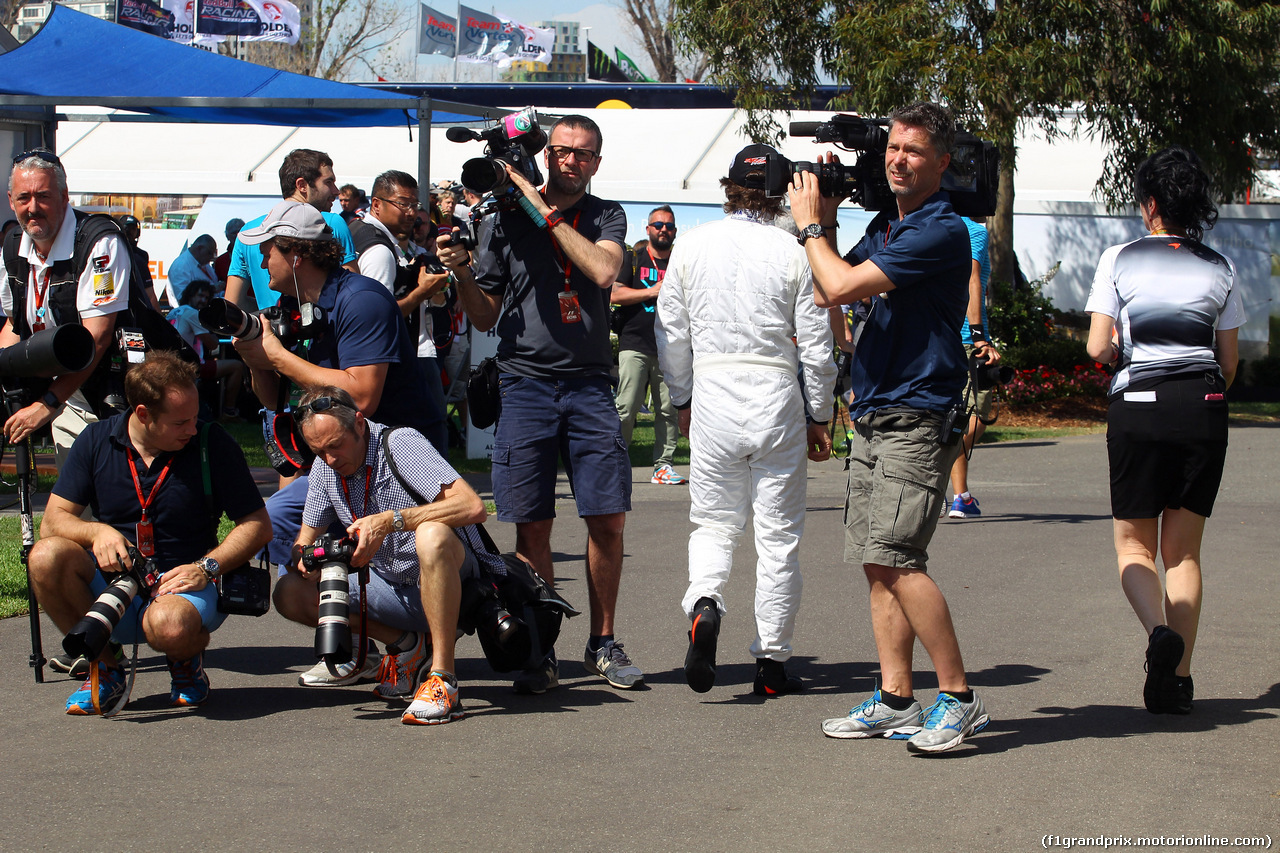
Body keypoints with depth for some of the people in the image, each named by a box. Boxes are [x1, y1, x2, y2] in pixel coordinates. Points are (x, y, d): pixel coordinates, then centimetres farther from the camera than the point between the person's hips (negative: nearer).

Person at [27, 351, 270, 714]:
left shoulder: (214, 444, -6)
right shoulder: (96, 440, 0)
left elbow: (258, 525, -2)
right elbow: (52, 522, -1)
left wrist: (206, 567, -17)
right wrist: (96, 532, -22)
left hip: (183, 588, -3)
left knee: (169, 625, -39)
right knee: (46, 556, -27)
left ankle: (187, 657, 2)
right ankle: (104, 667, -5)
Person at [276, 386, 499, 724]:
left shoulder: (400, 444, -17)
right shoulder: (325, 466, 4)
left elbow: (472, 507, -30)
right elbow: (305, 539, 12)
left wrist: (389, 520, -35)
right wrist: (303, 557, -13)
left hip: (457, 580, -7)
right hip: (395, 588, 7)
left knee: (431, 535, -40)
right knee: (291, 593, -8)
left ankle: (442, 679, -34)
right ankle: (407, 646, 4)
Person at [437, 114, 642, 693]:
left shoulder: (606, 216, 9)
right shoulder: (504, 220, 7)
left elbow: (604, 271, -13)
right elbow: (485, 317, 10)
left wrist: (547, 213, -12)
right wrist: (461, 273, -9)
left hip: (589, 384, 1)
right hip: (526, 382, 0)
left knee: (608, 519, -3)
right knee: (533, 526, -2)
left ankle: (603, 644, 12)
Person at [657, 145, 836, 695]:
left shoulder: (691, 247, 1)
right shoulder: (792, 253, -6)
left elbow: (671, 333, 7)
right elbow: (816, 345, -3)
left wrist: (683, 400, 20)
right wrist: (820, 418, 9)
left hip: (712, 399, 2)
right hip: (777, 400, -2)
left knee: (714, 523, 13)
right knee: (779, 536, 7)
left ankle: (704, 603, -17)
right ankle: (772, 661, 10)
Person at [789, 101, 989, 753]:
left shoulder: (941, 231, -14)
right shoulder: (884, 224, 15)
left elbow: (842, 286, -17)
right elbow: (825, 294, 20)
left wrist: (808, 223, -2)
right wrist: (823, 220, 11)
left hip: (917, 418, -9)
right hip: (871, 417, 9)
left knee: (894, 557, -16)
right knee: (876, 564, 7)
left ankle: (959, 698, -10)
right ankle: (895, 701, 12)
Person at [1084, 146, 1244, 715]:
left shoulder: (1119, 260, -2)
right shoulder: (1219, 269, 6)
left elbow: (1098, 348, -6)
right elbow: (1230, 361, 9)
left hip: (1139, 407, -2)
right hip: (1204, 410, 2)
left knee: (1134, 544, 9)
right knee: (1184, 549, 10)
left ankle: (1159, 630, -20)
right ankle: (1177, 679, 5)